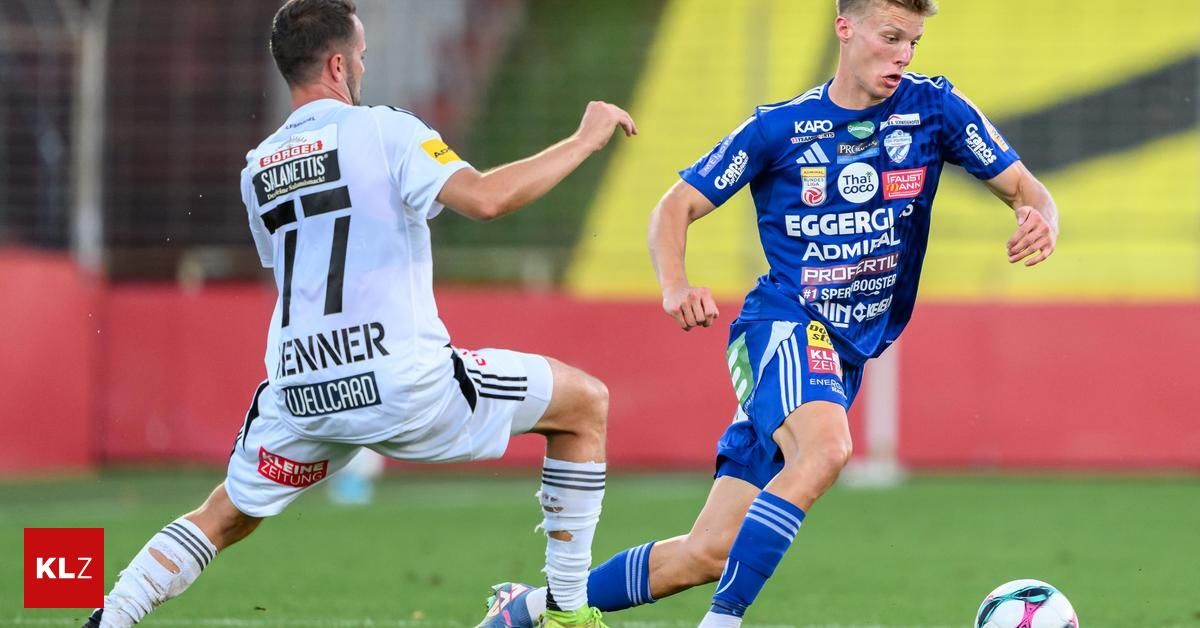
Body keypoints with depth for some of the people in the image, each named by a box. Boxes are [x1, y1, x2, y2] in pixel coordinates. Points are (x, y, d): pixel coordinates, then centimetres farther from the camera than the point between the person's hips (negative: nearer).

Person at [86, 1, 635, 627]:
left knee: (221, 519, 26)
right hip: (403, 384, -5)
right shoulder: (382, 130, -4)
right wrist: (584, 141, -6)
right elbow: (485, 198, -17)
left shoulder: (256, 169, 14)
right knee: (585, 402, 12)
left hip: (301, 398, 5)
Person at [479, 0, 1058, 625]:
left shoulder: (932, 108, 1)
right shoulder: (778, 127, -3)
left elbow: (1025, 190, 2)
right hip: (781, 324, -3)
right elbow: (675, 207, 2)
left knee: (709, 553, 1)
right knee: (824, 448, -38)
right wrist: (675, 286, -18)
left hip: (845, 356, 3)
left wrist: (1040, 221, -23)